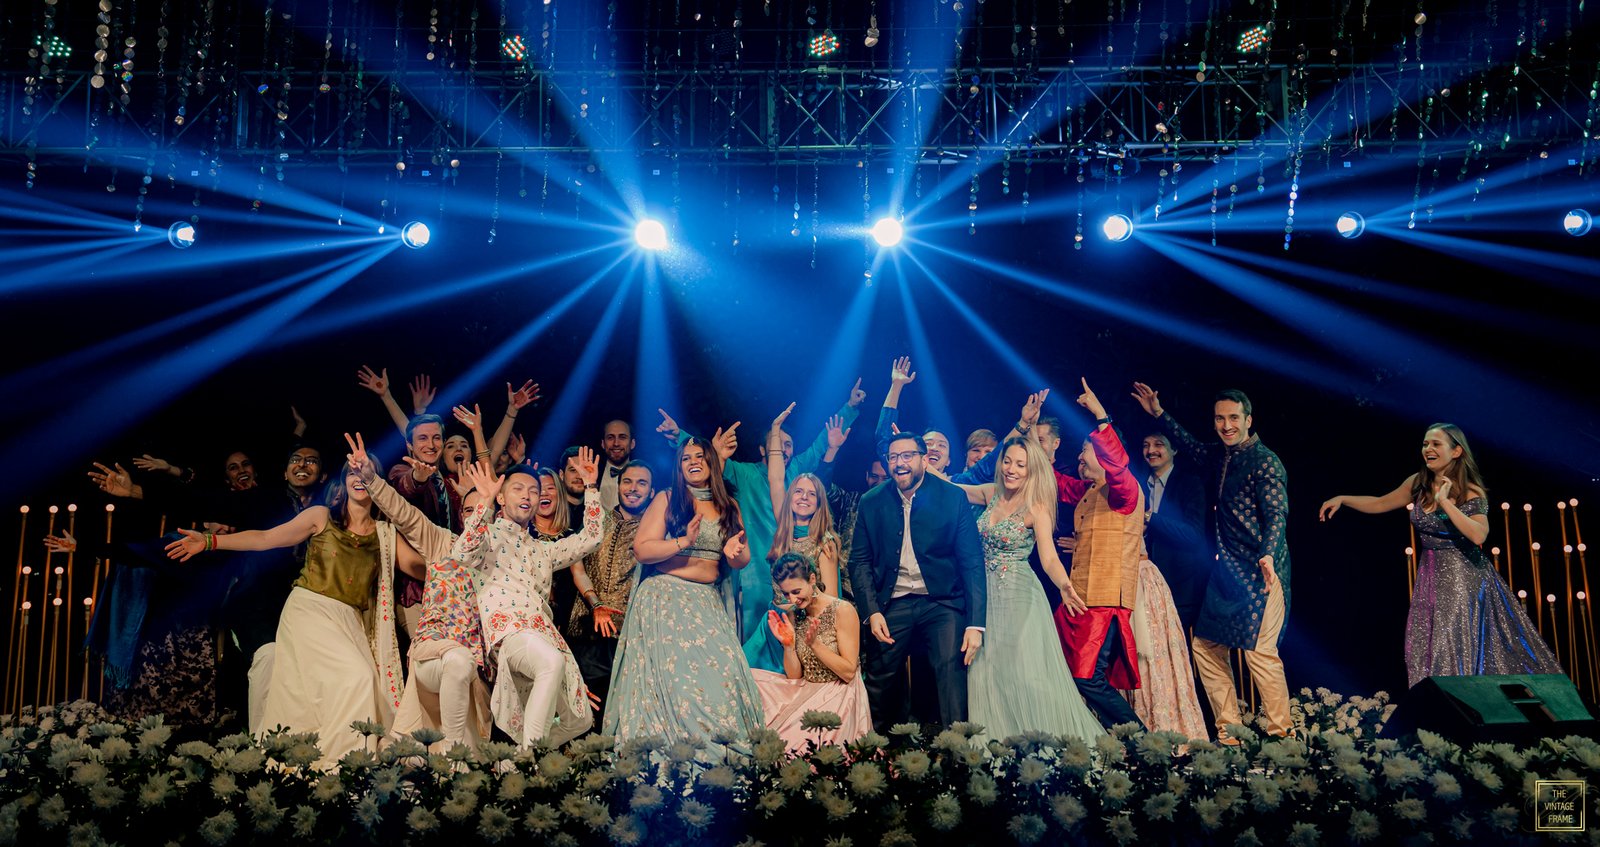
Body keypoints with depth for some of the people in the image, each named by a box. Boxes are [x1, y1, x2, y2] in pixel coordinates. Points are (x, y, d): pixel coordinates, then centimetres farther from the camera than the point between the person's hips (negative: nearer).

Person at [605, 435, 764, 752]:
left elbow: (742, 560, 13)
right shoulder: (667, 500, 2)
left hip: (707, 602, 4)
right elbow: (641, 550, -7)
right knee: (672, 671, -11)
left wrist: (735, 553, -11)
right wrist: (683, 542, -20)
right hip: (665, 597, -3)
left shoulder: (728, 506, 14)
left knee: (719, 668, -10)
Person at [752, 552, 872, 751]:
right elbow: (794, 676, 4)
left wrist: (814, 643, -21)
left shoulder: (842, 611, -11)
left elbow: (848, 673, -12)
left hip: (838, 695, -6)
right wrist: (788, 644, -13)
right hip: (805, 691, 6)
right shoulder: (792, 615, 5)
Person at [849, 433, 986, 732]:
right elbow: (860, 561, 6)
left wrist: (975, 623, -14)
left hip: (941, 603, -2)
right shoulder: (872, 502, 4)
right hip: (892, 604, 2)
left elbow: (972, 562, -6)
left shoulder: (954, 497, -3)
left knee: (951, 666, -19)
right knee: (880, 681, 4)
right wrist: (872, 611, -8)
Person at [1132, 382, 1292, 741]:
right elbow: (1191, 444, 35)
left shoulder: (1265, 461, -9)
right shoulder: (1220, 456, 14)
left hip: (1260, 570, -8)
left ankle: (1280, 735, -3)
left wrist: (1268, 555, -34)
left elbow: (1277, 513, -19)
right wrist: (1158, 413, 32)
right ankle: (1228, 733, 14)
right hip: (1226, 570, 8)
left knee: (1259, 650, -14)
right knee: (1206, 645, 7)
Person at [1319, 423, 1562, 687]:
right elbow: (1380, 504, 13)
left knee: (1459, 651, -5)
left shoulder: (1472, 493, -13)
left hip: (1464, 577, -5)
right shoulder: (1418, 484, 2)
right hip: (1430, 575, 5)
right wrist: (1342, 499, 5)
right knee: (1425, 651, 5)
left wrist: (1444, 501, -28)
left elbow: (1479, 535, -29)